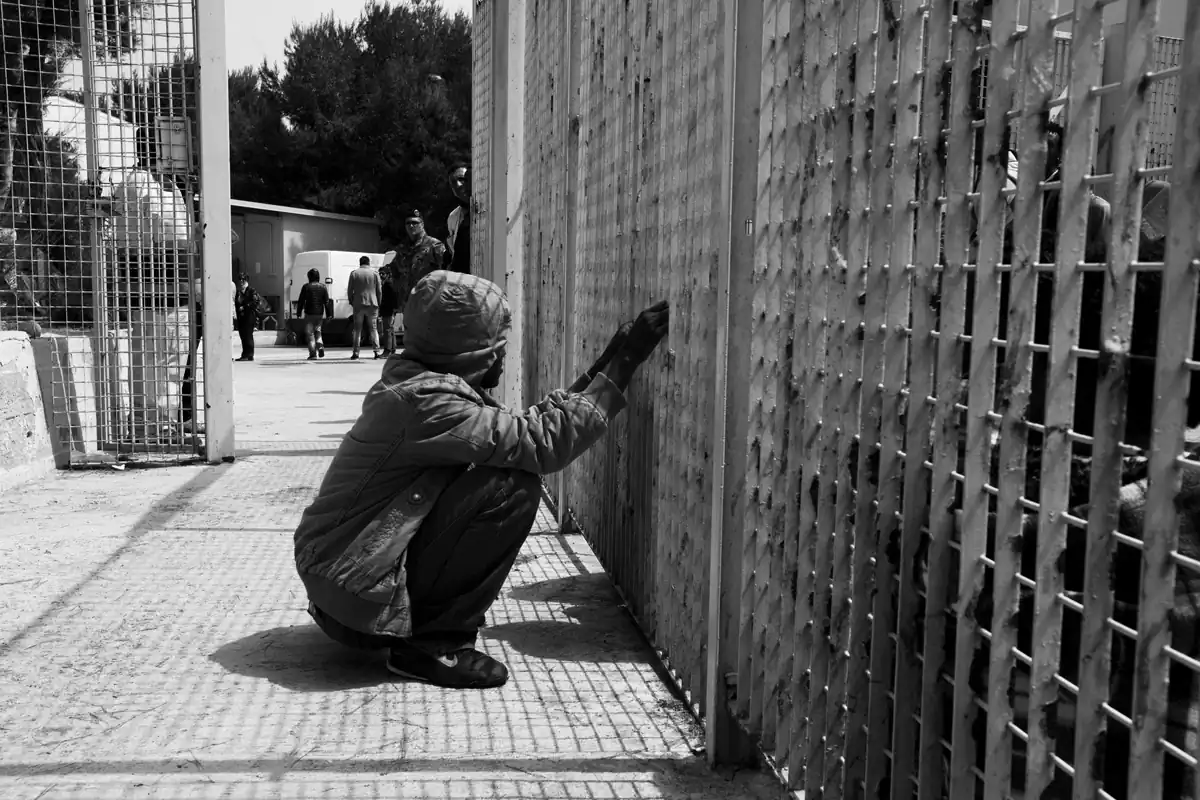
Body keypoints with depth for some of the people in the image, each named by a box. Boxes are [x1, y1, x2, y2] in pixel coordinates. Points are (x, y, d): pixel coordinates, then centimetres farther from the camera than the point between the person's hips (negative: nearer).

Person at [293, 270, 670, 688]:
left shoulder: (414, 380, 9)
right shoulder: (423, 400, -22)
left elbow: (520, 429, 10)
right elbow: (543, 442, -25)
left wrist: (598, 372, 7)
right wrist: (622, 365, -19)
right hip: (357, 589, -10)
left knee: (508, 469, 13)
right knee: (515, 487, -19)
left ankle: (421, 626, 14)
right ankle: (435, 643, -10)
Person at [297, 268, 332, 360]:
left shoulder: (306, 287, -4)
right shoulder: (323, 287, 4)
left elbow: (301, 301, -4)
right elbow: (327, 302, 1)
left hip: (309, 314, -3)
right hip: (320, 314, 3)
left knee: (309, 334, 2)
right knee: (317, 331, 19)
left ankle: (313, 354, -5)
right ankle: (320, 346, -6)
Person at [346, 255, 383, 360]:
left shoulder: (354, 273, 3)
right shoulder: (374, 273, 3)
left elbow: (349, 290, 2)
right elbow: (379, 290, 3)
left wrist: (351, 302, 13)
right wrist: (378, 303, 11)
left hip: (358, 304, 0)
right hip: (372, 304, 0)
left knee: (357, 329, 5)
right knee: (373, 328, 6)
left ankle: (356, 353, 2)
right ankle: (376, 351, -3)